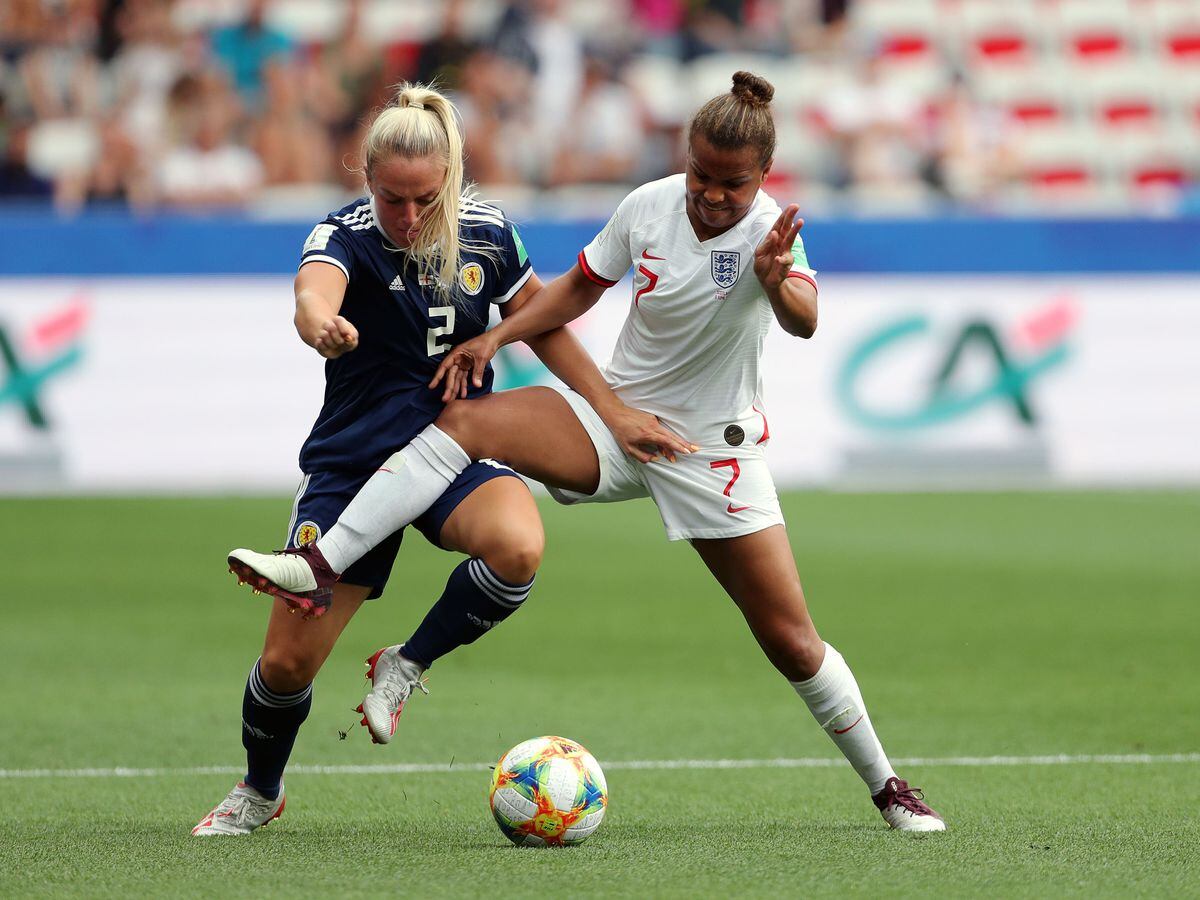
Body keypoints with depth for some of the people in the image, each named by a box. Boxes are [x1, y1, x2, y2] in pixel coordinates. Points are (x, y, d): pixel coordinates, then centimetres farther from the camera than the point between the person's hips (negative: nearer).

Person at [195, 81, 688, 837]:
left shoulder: (487, 235, -4)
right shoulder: (347, 236, -14)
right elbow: (314, 290, -39)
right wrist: (322, 324, -63)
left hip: (455, 449, 1)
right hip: (352, 458, -1)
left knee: (518, 547, -34)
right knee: (288, 659, -5)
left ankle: (406, 667, -8)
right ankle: (260, 791, 27)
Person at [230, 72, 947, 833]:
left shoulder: (769, 232, -19)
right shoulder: (648, 206, -7)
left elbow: (805, 321, -40)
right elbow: (580, 289, 10)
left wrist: (778, 282, -62)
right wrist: (497, 337, -1)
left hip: (715, 449, -3)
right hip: (618, 419, 3)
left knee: (792, 641, -4)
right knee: (465, 420, -21)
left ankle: (885, 784, 17)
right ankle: (320, 565, -29)